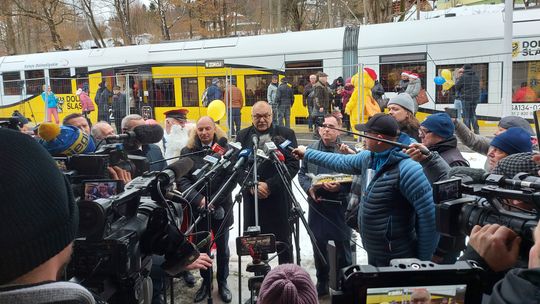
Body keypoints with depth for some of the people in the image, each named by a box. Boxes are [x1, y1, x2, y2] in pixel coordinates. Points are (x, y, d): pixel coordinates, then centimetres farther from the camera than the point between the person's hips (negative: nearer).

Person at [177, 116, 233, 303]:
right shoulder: (188, 151, 0)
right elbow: (182, 180, -5)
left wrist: (212, 201, -16)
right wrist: (199, 199, -19)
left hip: (221, 208, -1)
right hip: (198, 209, 1)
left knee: (222, 249, 13)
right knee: (202, 248, 13)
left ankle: (222, 282, 31)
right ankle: (205, 281, 33)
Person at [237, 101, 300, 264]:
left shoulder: (286, 134, 0)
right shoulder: (243, 135, 9)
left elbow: (293, 165, -8)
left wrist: (269, 185, -14)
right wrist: (251, 185, -11)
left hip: (278, 197, -2)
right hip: (251, 197, 3)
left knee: (283, 243, 6)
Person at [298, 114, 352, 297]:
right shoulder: (310, 149, 8)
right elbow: (302, 174, 12)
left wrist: (340, 187, -22)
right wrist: (309, 188, -6)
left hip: (340, 207, -4)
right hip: (317, 206, 4)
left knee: (342, 248, 8)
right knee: (318, 246, 15)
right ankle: (322, 283, 32)